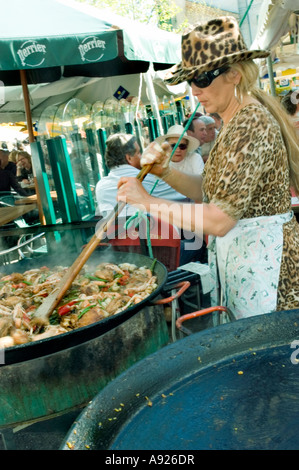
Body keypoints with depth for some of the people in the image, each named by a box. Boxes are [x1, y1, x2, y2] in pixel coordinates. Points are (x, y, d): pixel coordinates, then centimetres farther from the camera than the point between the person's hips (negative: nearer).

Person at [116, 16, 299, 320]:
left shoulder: (250, 125, -21)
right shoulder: (235, 122, 10)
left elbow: (219, 220, -27)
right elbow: (211, 190, 12)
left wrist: (148, 202, -20)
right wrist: (165, 173, -2)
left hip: (265, 258, -9)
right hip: (237, 255, 9)